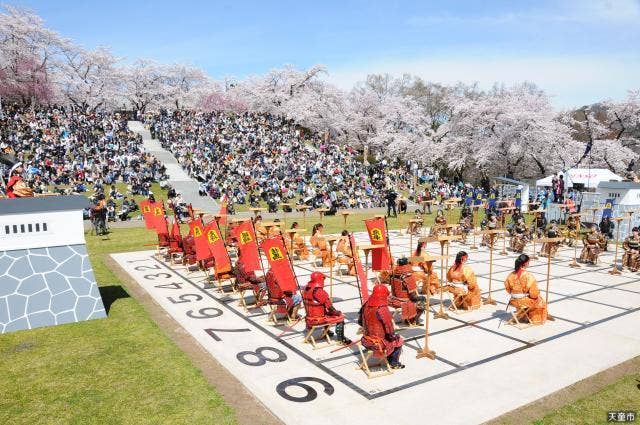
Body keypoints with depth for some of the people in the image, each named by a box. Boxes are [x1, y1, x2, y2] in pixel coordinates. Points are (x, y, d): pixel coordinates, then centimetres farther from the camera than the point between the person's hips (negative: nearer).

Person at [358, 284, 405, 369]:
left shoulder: (366, 305, -6)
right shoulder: (382, 310, -27)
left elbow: (360, 321, 8)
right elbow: (390, 330, -23)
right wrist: (393, 336, -2)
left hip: (366, 341, 7)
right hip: (378, 343, -7)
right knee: (399, 340, 20)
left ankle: (390, 360, 44)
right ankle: (394, 363, 33)